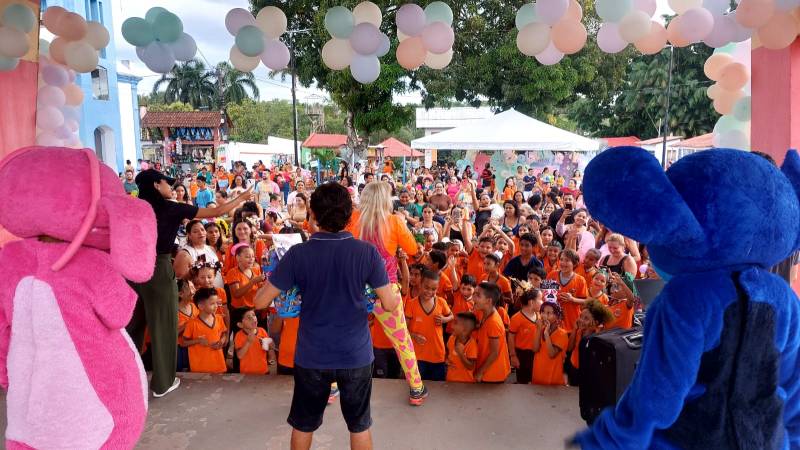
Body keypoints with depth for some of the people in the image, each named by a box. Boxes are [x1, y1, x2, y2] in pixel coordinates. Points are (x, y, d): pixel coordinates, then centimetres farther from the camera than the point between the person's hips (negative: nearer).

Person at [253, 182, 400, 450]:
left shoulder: (298, 254, -14)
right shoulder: (367, 252, -14)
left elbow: (261, 302, -8)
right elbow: (389, 304, -9)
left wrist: (269, 285, 12)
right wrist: (395, 296, 13)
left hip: (312, 356, 0)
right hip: (356, 354, 0)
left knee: (303, 424, 22)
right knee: (359, 425, 19)